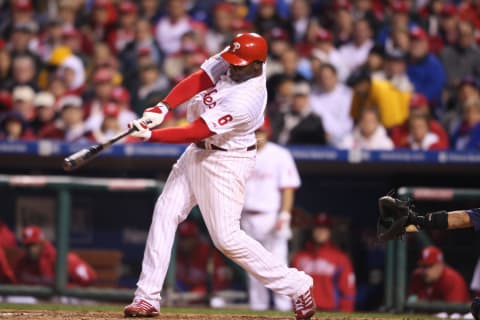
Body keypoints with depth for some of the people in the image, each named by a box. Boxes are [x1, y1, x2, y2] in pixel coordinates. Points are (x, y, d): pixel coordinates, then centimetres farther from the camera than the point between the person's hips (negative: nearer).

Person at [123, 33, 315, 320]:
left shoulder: (245, 100, -31)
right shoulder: (232, 63, -9)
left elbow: (196, 132, -31)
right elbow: (197, 81, -12)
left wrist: (150, 136, -30)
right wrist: (163, 108, -27)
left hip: (227, 163, -9)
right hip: (198, 153, 9)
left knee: (227, 237, -9)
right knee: (165, 214, 4)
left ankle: (297, 286, 2)